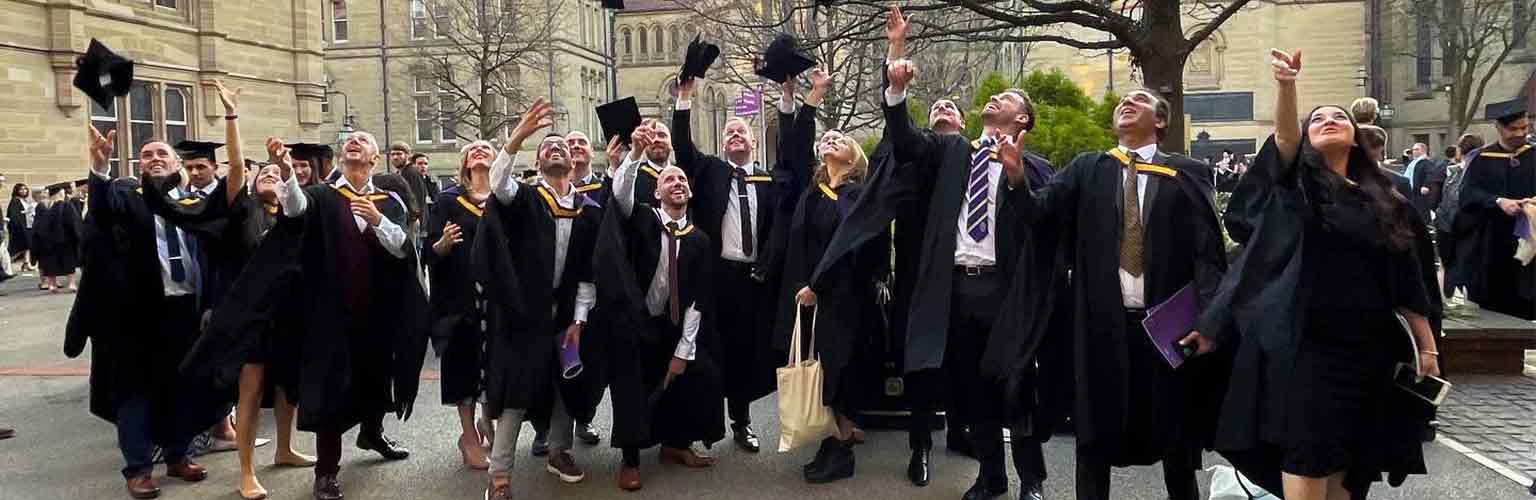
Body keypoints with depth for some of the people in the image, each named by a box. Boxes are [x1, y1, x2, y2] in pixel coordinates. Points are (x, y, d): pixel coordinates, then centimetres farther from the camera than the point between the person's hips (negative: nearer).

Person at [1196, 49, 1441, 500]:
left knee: (1347, 461, 10)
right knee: (1307, 458, -5)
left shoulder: (1384, 201, 11)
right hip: (1307, 342, -4)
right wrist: (1287, 85, -38)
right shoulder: (1300, 183, 2)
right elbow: (1284, 135, -20)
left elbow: (1407, 281, 12)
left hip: (1368, 346, 4)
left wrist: (1427, 346, 8)